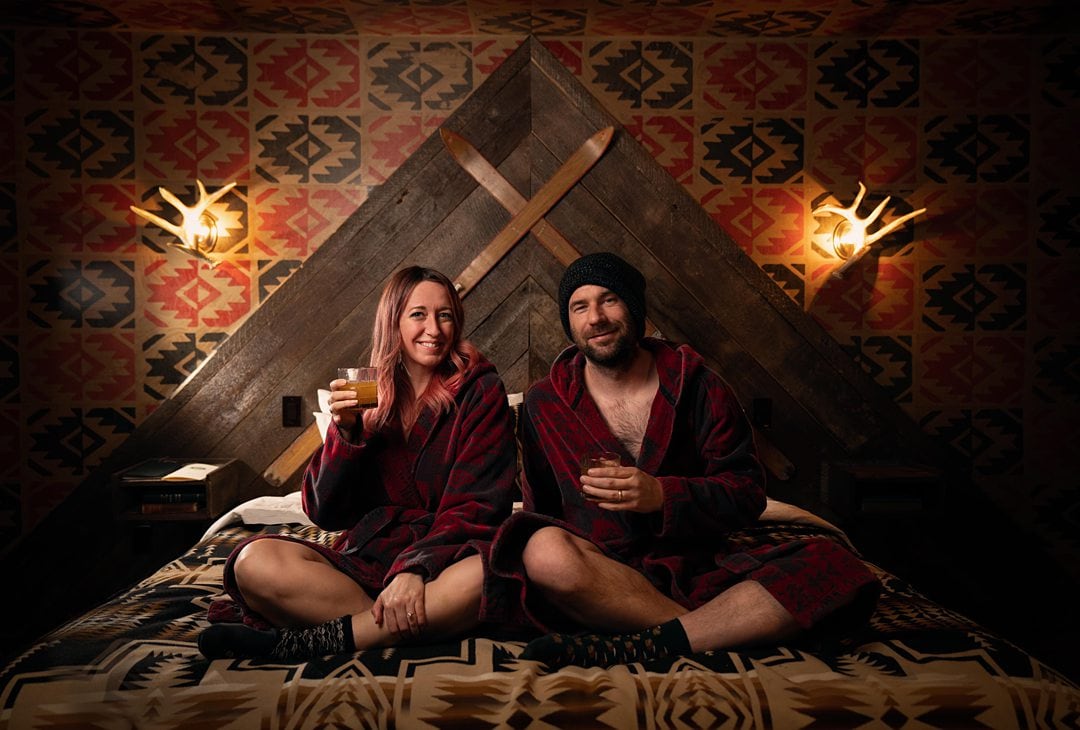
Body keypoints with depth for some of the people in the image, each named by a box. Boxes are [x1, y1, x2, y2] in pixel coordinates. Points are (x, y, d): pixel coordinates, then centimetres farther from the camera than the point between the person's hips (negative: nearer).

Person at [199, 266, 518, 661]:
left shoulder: (480, 391, 1)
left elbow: (475, 506, -9)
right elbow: (326, 513, 4)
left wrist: (416, 569, -25)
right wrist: (345, 432, -11)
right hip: (368, 560, 3)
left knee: (495, 569, -38)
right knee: (254, 561, -22)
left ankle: (315, 640, -27)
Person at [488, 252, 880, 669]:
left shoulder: (695, 385, 6)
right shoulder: (545, 403, 8)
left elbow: (748, 493, 2)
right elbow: (539, 510, 9)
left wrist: (660, 495, -14)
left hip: (699, 567, 2)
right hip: (599, 576, -1)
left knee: (837, 568, -23)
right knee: (543, 552, -36)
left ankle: (628, 648, -31)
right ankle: (724, 631, -22)